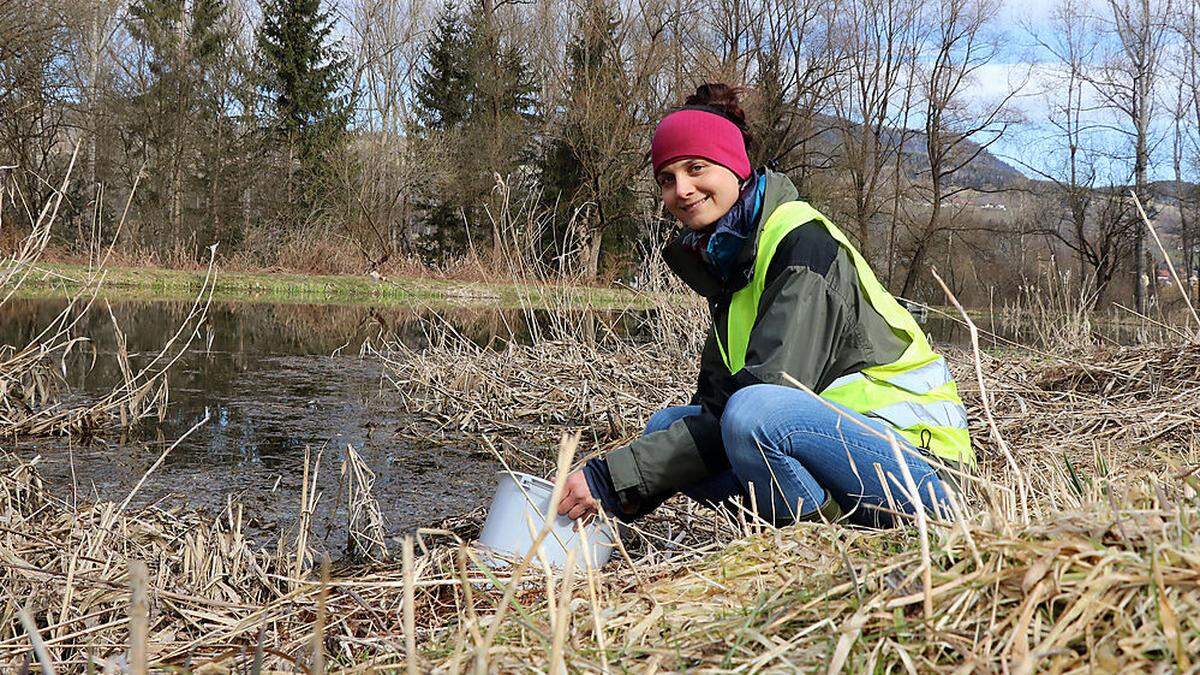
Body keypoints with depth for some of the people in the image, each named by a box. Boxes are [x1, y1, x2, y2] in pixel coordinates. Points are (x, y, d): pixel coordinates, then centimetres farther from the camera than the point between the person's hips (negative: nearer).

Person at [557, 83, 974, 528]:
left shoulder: (802, 241, -16)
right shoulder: (726, 255, 12)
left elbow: (756, 403, -25)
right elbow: (714, 403, 7)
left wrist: (614, 479, -25)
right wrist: (607, 488, -7)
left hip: (915, 453, -9)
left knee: (754, 412, -33)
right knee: (667, 426, 0)